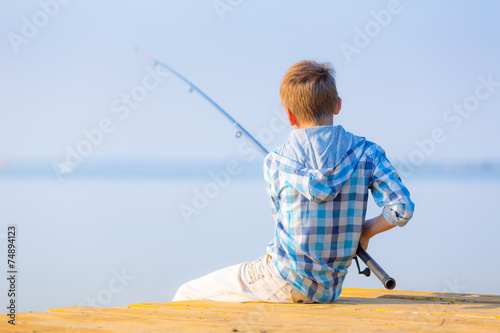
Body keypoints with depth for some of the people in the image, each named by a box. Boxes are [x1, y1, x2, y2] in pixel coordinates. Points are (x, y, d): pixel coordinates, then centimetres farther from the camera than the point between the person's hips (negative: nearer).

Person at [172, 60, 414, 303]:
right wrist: (363, 232, 5)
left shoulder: (275, 162, -5)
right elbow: (402, 209, -11)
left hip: (283, 282, -5)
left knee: (188, 294, 8)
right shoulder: (366, 153, -3)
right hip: (329, 290, 5)